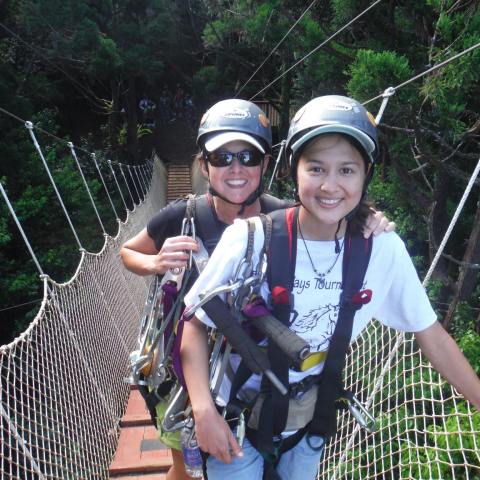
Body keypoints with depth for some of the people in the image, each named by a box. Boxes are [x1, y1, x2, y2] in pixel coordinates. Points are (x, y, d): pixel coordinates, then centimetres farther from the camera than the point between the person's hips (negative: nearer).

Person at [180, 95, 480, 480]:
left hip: (308, 427, 3)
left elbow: (431, 335, -5)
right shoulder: (251, 239, -24)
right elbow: (194, 323, -14)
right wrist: (204, 412, -22)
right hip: (237, 425, -2)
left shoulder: (384, 249, -17)